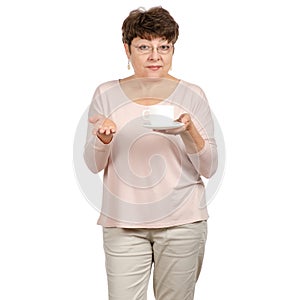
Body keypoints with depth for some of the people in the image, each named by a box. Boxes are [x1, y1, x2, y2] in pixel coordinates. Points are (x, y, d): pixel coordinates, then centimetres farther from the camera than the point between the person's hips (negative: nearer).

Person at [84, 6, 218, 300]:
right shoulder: (106, 94, 3)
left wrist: (189, 131, -19)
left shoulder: (191, 95, 0)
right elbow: (93, 165, 3)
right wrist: (103, 138, -18)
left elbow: (209, 169, -1)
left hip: (182, 222, 0)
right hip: (122, 222, 1)